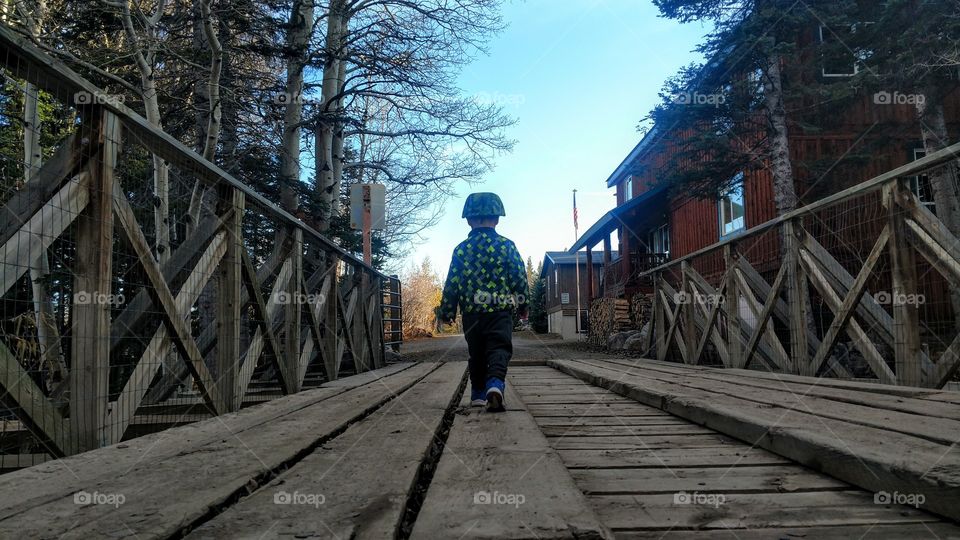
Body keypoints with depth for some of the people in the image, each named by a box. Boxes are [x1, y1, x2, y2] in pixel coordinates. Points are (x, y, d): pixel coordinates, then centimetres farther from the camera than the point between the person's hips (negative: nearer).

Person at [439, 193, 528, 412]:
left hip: (471, 312, 2)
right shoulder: (507, 246, -1)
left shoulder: (461, 249, 1)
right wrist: (522, 306, 13)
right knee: (499, 349, -3)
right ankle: (495, 383, -29)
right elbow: (520, 279, 0)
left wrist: (447, 311, 11)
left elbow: (452, 283, 1)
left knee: (477, 353, 16)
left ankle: (478, 393, 24)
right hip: (501, 310, -2)